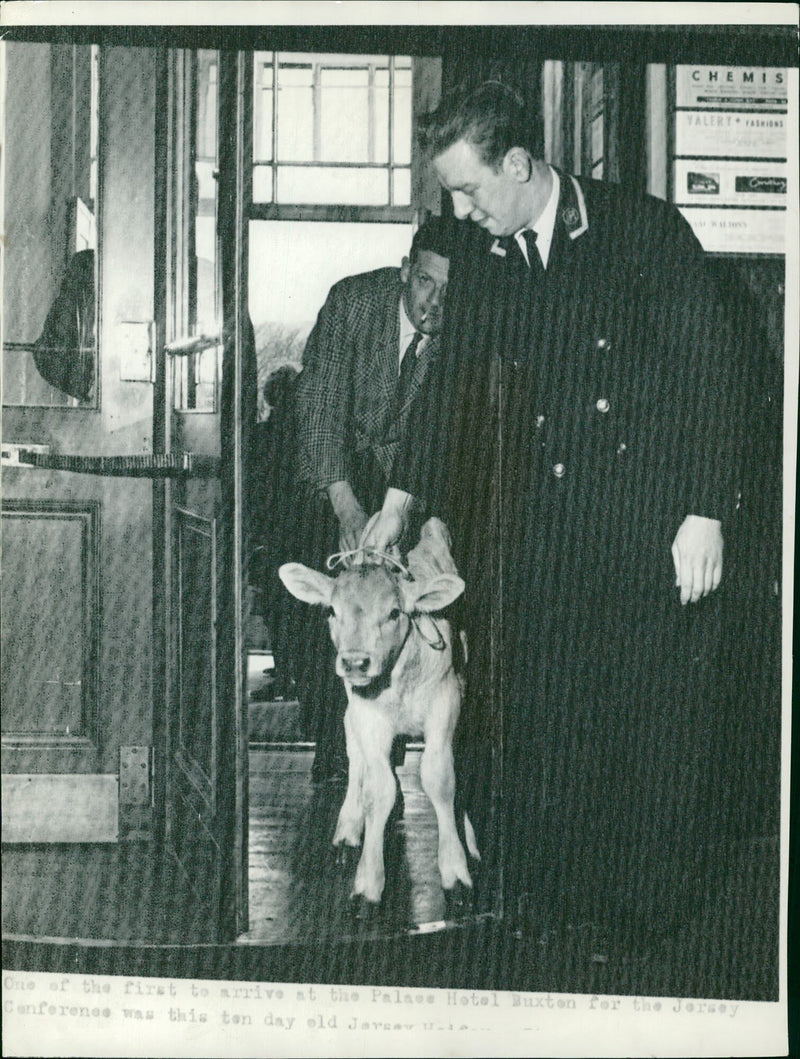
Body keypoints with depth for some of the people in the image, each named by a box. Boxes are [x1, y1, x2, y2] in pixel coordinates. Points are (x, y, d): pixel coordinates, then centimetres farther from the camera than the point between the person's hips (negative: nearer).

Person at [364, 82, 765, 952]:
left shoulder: (647, 231, -6)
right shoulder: (481, 252, 8)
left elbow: (714, 369, -7)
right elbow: (454, 379, 18)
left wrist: (705, 513, -13)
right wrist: (400, 501, 18)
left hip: (658, 517, -4)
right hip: (545, 521, 4)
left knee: (662, 715, 0)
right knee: (538, 713, 3)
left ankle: (654, 924, 17)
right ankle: (544, 913, 18)